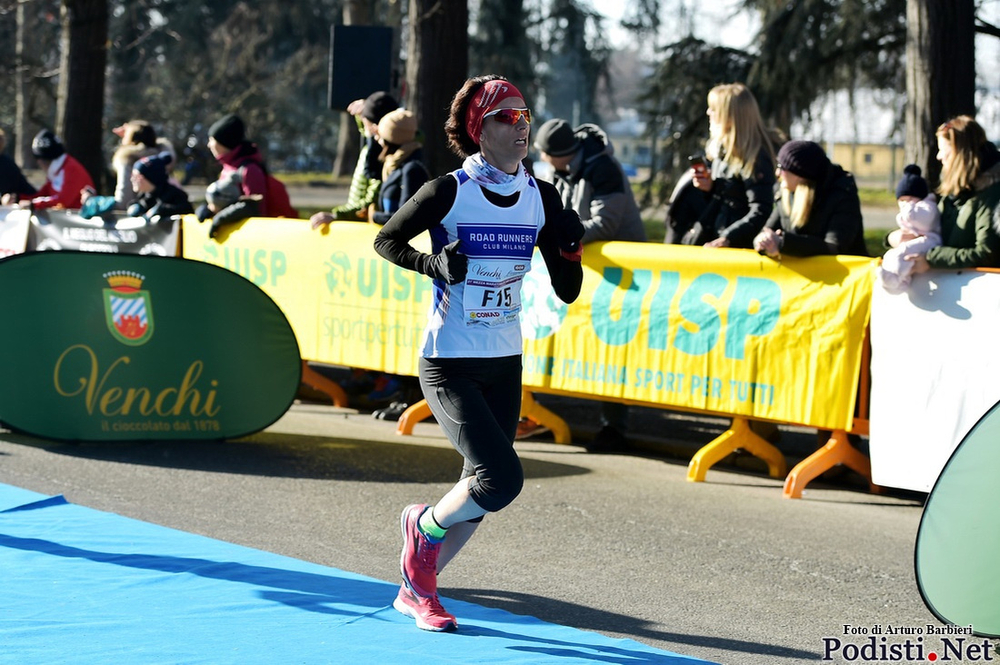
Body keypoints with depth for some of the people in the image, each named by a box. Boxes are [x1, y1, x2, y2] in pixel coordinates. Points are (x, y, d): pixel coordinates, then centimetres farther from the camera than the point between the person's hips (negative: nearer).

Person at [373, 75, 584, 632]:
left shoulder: (541, 197, 3)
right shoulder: (450, 192, -11)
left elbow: (567, 292, 7)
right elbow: (386, 240, 2)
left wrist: (570, 248, -12)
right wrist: (433, 262, -16)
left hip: (505, 363, 6)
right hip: (449, 364, -6)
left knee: (484, 487, 9)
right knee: (502, 479, -18)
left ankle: (417, 589, 28)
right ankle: (423, 524, 12)